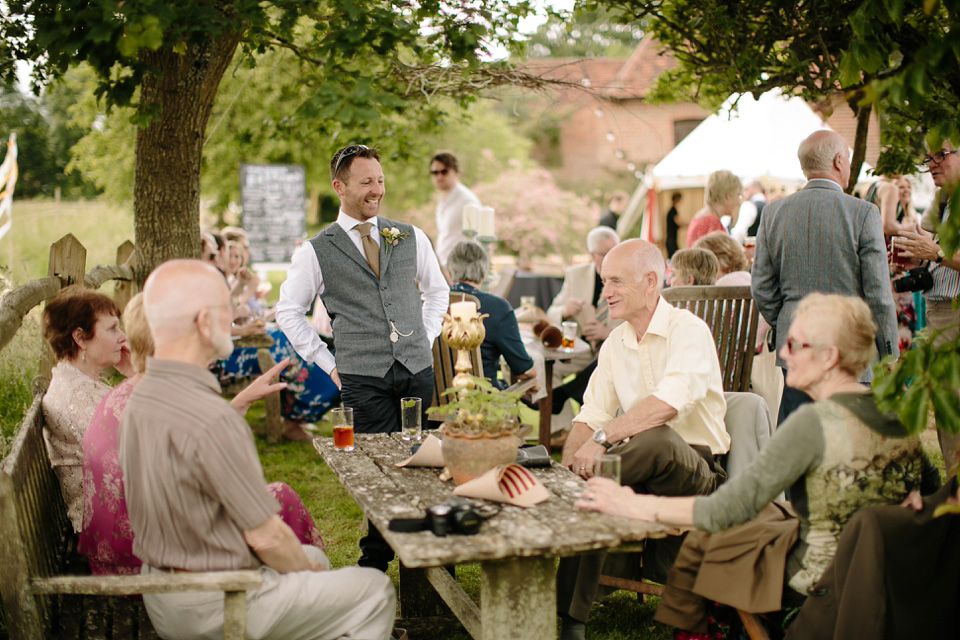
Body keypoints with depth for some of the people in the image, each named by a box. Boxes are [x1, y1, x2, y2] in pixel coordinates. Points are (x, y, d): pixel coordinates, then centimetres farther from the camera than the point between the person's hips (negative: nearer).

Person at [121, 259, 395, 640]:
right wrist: (305, 566, -3)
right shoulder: (212, 420, -30)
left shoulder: (139, 399, 0)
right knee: (375, 590, 5)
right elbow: (265, 536, -22)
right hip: (214, 609, -9)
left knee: (312, 557, 28)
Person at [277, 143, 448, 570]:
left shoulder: (410, 238, 10)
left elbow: (437, 289, 23)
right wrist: (327, 363, 2)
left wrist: (426, 338, 11)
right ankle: (375, 560, 13)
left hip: (417, 370, 3)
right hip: (363, 378, -3)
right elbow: (288, 312, 7)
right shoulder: (316, 251, 1)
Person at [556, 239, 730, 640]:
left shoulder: (689, 331, -11)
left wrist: (601, 439, -29)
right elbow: (591, 416, 9)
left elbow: (668, 404, -27)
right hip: (643, 471, 6)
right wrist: (565, 470, -9)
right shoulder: (614, 344, 12)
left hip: (697, 471, -6)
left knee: (656, 440, -38)